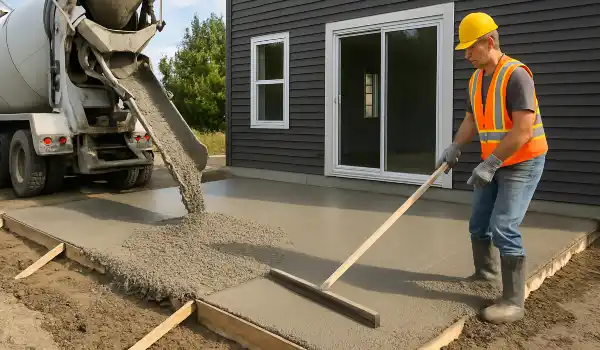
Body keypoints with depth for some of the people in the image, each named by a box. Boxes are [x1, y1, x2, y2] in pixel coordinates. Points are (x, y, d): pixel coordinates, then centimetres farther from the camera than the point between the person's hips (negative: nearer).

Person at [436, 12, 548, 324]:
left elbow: (523, 130, -27)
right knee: (478, 224, 14)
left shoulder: (516, 75, -21)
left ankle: (513, 301, -5)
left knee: (503, 228, -15)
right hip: (494, 164, 8)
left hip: (523, 163, -8)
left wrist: (488, 164, -28)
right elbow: (471, 121, 15)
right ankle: (486, 273, 37)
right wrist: (454, 149, 0)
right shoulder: (476, 79, 6)